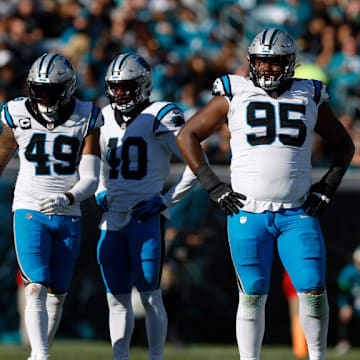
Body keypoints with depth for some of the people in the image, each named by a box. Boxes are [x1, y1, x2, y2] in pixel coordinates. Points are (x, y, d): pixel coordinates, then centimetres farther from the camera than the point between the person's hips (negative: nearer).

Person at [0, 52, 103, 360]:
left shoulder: (86, 119, -4)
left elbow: (90, 180, -7)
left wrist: (66, 199, -26)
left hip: (68, 217, 2)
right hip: (30, 212, -2)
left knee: (56, 294, 10)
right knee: (36, 289, -16)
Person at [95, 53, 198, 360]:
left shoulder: (159, 118, -8)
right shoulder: (106, 118, 12)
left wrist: (166, 200, -9)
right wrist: (101, 192, 14)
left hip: (145, 218, -6)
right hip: (113, 218, 6)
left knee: (150, 295, -6)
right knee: (117, 299, 8)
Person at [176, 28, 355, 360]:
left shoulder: (309, 97, 8)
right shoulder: (234, 95, 3)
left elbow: (344, 144, 21)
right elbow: (187, 137, 7)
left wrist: (328, 186, 7)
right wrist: (213, 186, 0)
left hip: (297, 214, 1)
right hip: (248, 213, -1)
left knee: (313, 291, -8)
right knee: (252, 296, 0)